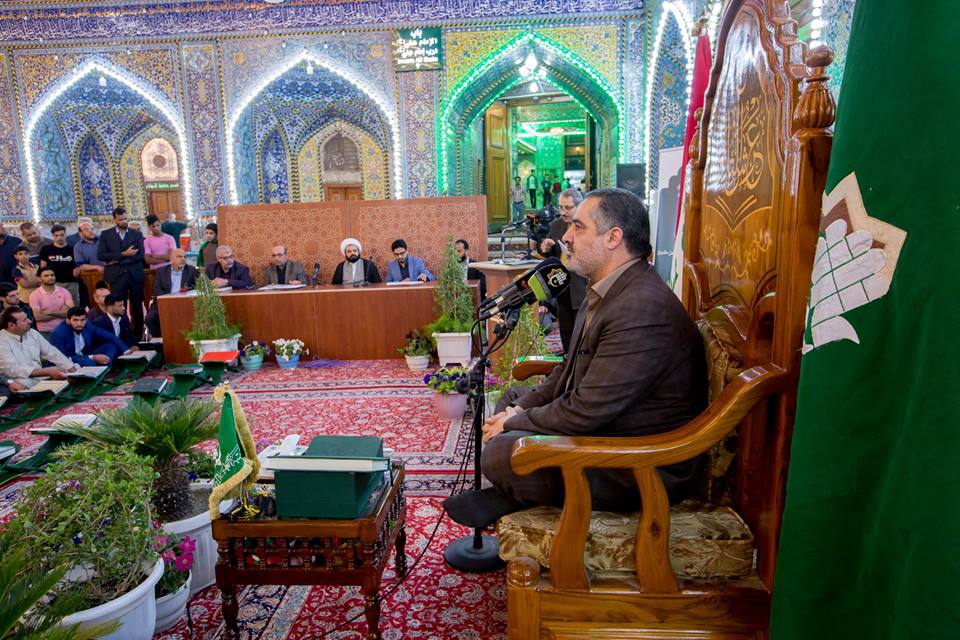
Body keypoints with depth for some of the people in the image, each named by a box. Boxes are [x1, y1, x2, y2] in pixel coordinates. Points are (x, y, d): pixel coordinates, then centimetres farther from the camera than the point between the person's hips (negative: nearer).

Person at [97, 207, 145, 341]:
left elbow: (140, 255, -3)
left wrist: (117, 260, -9)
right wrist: (123, 254, -13)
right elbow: (100, 255, -4)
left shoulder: (136, 234, 7)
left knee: (137, 307, 6)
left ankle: (138, 335, 15)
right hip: (117, 276, -1)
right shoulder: (106, 235, 6)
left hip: (135, 275, 1)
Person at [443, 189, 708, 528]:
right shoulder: (609, 291, 7)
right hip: (599, 427, 11)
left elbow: (587, 411, -27)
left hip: (642, 470, -10)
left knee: (500, 453, -25)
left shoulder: (643, 310, -28)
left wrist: (513, 424, -13)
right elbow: (570, 371, 15)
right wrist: (520, 409, 1)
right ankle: (510, 495, 8)